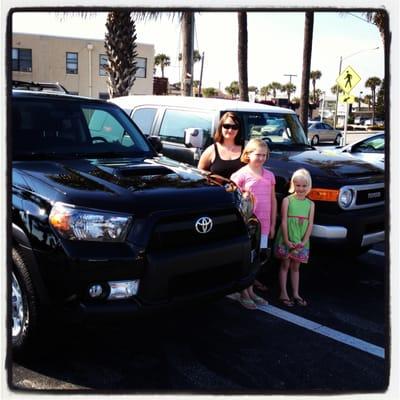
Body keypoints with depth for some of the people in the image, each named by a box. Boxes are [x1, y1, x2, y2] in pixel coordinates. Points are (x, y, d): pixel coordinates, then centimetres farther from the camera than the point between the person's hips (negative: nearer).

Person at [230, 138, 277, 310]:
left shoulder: (269, 175, 10)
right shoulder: (241, 174, -6)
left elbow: (273, 200, 14)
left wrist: (272, 224, 14)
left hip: (263, 225, 5)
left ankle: (251, 291, 26)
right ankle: (244, 294, 14)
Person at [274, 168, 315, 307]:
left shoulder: (310, 204, 5)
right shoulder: (287, 200, -5)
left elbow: (310, 224, 0)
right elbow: (284, 221, -10)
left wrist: (304, 241, -10)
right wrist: (286, 240, -15)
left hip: (301, 242, 3)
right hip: (286, 240, -3)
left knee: (295, 267, 13)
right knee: (285, 265, 5)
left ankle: (295, 294, 21)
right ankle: (283, 294, 13)